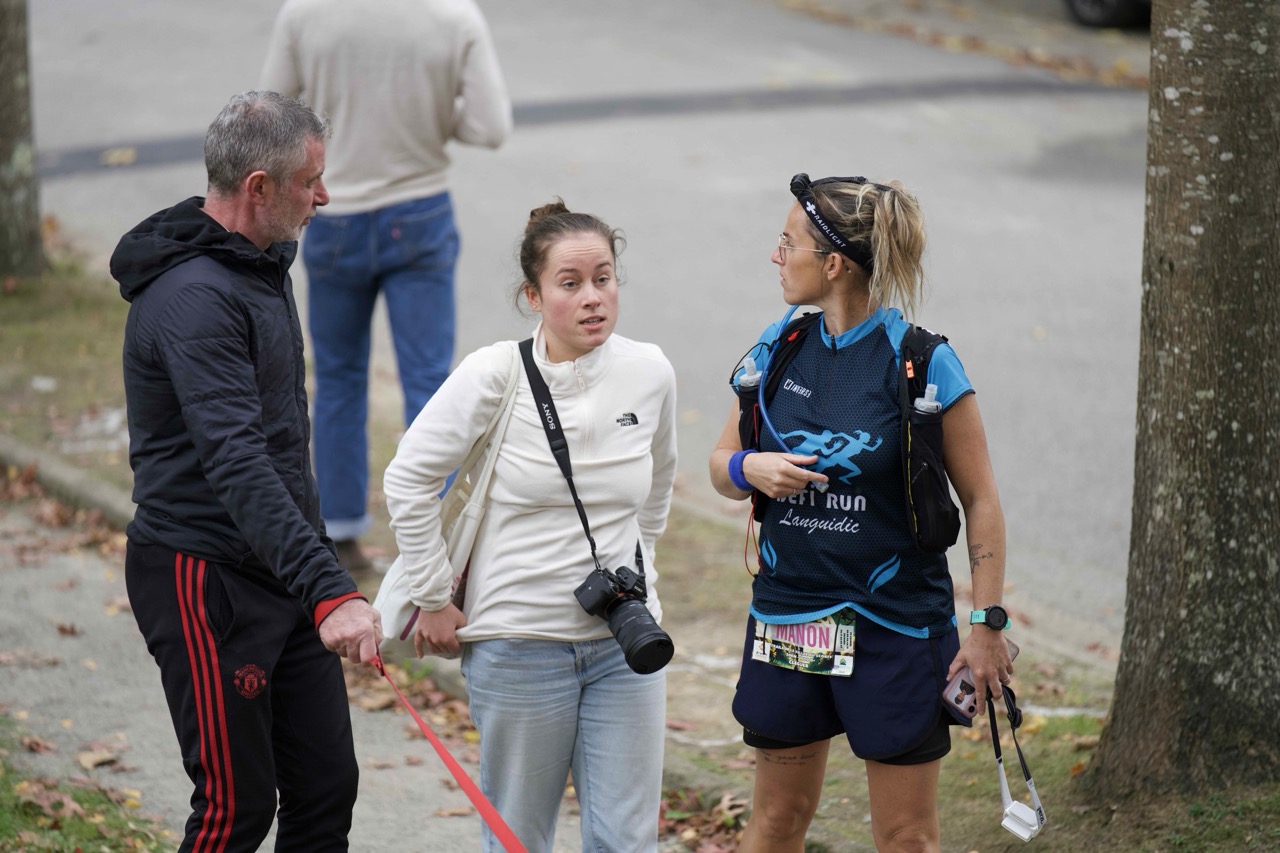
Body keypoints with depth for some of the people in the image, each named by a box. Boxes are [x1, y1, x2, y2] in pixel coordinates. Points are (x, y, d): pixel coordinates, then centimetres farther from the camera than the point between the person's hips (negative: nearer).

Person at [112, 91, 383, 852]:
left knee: (327, 787, 8)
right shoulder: (194, 297, -22)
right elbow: (236, 466, -33)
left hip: (281, 569, 9)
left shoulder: (262, 264, 11)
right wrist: (329, 590, -41)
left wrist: (319, 566, 27)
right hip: (207, 584, -9)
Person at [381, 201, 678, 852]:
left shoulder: (649, 373, -1)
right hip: (520, 645, -3)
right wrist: (435, 600, -4)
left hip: (626, 642, 3)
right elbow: (409, 480, -6)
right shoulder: (494, 376, -13)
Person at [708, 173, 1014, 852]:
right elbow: (720, 467, 12)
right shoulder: (780, 346, 3)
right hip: (787, 613, 4)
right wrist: (750, 469, -12)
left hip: (896, 624, -4)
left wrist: (988, 624, -9)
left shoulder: (921, 361, -12)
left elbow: (979, 498, -6)